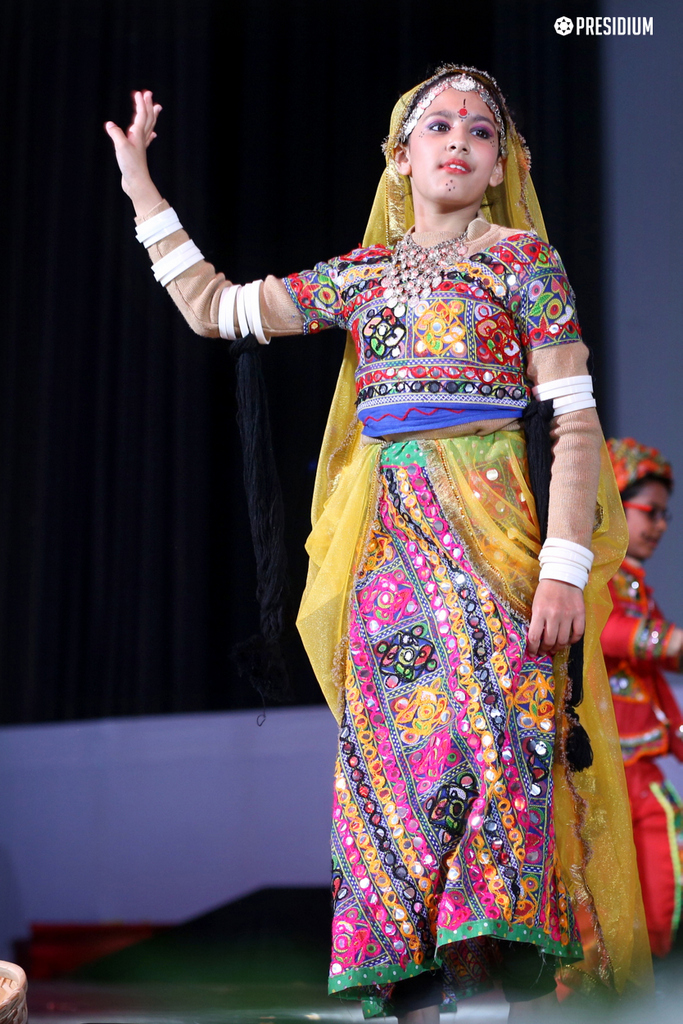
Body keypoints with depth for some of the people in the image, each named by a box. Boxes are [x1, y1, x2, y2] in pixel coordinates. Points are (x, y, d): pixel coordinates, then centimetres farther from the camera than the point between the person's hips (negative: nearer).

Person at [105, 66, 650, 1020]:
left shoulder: (522, 258, 4)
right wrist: (143, 189, 24)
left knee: (498, 730, -14)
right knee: (397, 745, -1)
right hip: (389, 540, 4)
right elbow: (213, 307, 22)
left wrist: (565, 568, -13)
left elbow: (577, 421, -2)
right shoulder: (360, 276, 16)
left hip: (491, 528, -4)